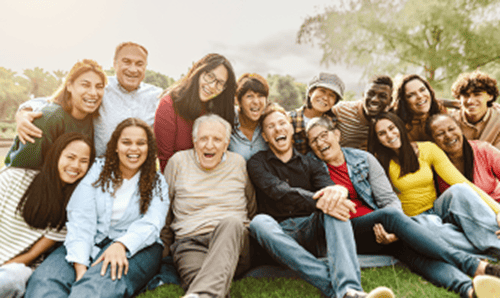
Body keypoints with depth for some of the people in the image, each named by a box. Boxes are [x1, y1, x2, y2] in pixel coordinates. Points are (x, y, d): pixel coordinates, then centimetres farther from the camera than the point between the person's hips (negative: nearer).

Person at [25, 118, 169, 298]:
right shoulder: (98, 170, 9)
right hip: (91, 243, 2)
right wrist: (80, 265, -19)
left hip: (136, 247, -2)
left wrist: (121, 244, -29)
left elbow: (151, 224, -6)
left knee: (100, 283, -36)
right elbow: (81, 219, -3)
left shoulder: (157, 183, 10)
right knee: (44, 279, -28)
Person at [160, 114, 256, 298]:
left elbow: (252, 211, 22)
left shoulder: (239, 163, 13)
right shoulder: (178, 162, 10)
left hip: (233, 240, 2)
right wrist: (164, 251, 15)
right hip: (190, 242, -1)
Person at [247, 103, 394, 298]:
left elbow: (326, 185, -6)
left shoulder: (310, 163, 15)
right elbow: (280, 191, -14)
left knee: (334, 205, -26)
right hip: (280, 235, -2)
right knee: (259, 222, -34)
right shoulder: (257, 163, 6)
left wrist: (338, 191, -32)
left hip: (311, 229, 2)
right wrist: (318, 202, -32)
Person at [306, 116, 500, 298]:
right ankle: (474, 265, -35)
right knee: (390, 215, -32)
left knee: (409, 248, -30)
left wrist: (392, 229, -18)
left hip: (379, 229, 3)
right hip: (348, 234, -3)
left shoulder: (363, 159, 9)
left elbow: (390, 200, 3)